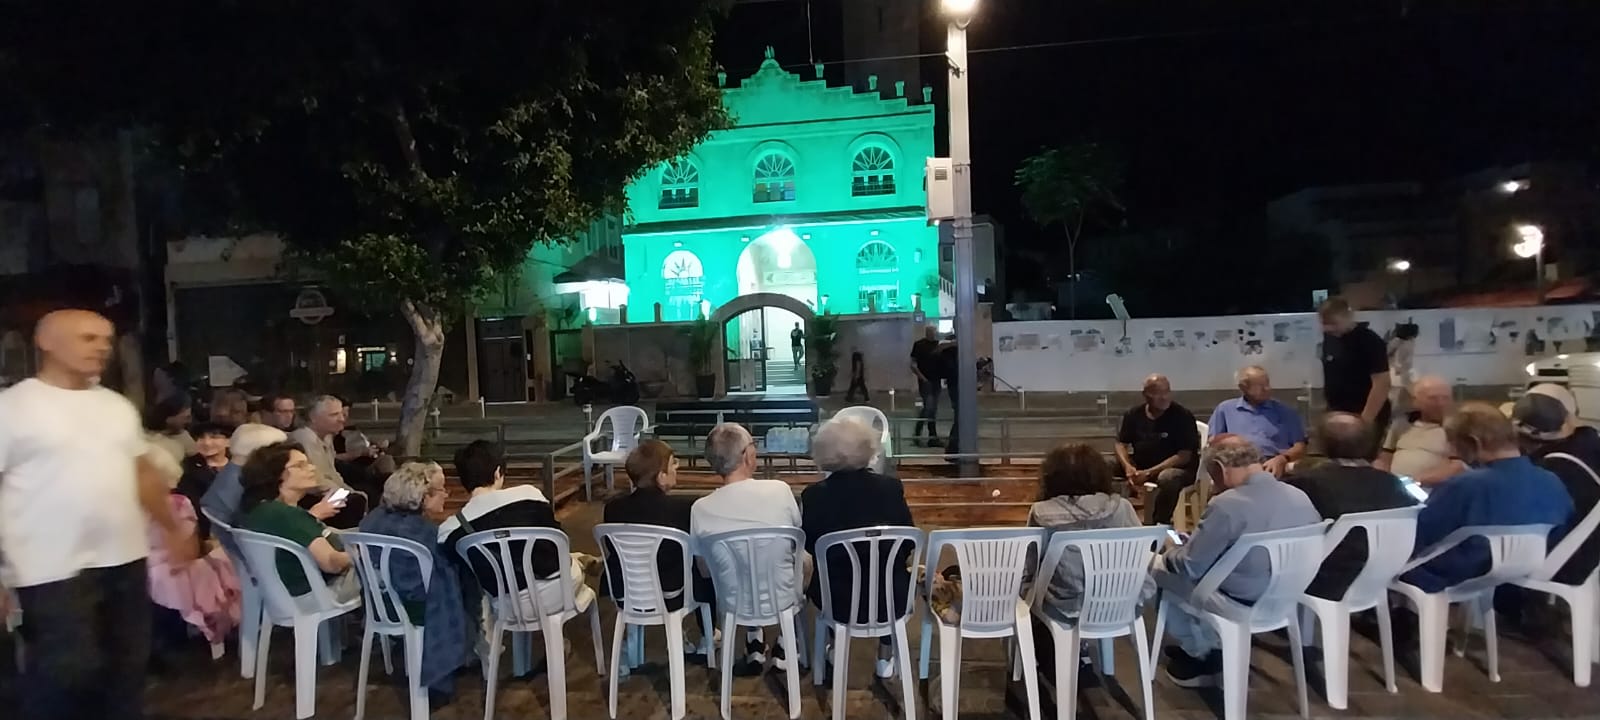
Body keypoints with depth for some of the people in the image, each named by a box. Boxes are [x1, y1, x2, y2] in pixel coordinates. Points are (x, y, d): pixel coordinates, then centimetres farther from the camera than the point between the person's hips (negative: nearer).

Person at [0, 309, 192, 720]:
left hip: (126, 561, 6)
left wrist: (173, 529, 18)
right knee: (64, 676, -1)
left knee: (126, 670, 15)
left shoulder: (118, 406, 11)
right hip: (54, 572, -6)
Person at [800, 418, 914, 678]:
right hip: (891, 600, 0)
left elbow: (810, 546, 0)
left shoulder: (814, 494, -15)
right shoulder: (891, 487, -12)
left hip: (839, 601, 0)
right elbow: (908, 545, -1)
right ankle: (886, 657, 38)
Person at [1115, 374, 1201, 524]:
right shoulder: (1133, 414, 1)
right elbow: (1121, 444, 2)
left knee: (1168, 478, -40)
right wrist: (1128, 467, -21)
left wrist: (1149, 473, -24)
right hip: (1140, 466, 4)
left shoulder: (1183, 416, -12)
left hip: (1178, 468, -4)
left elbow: (1184, 456, -16)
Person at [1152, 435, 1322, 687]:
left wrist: (1169, 555, 5)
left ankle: (1205, 656, 23)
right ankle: (1205, 646, 31)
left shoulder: (1226, 504, -24)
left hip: (1242, 604, -7)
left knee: (1160, 567, 11)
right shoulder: (1301, 498, -4)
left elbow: (1191, 565, -17)